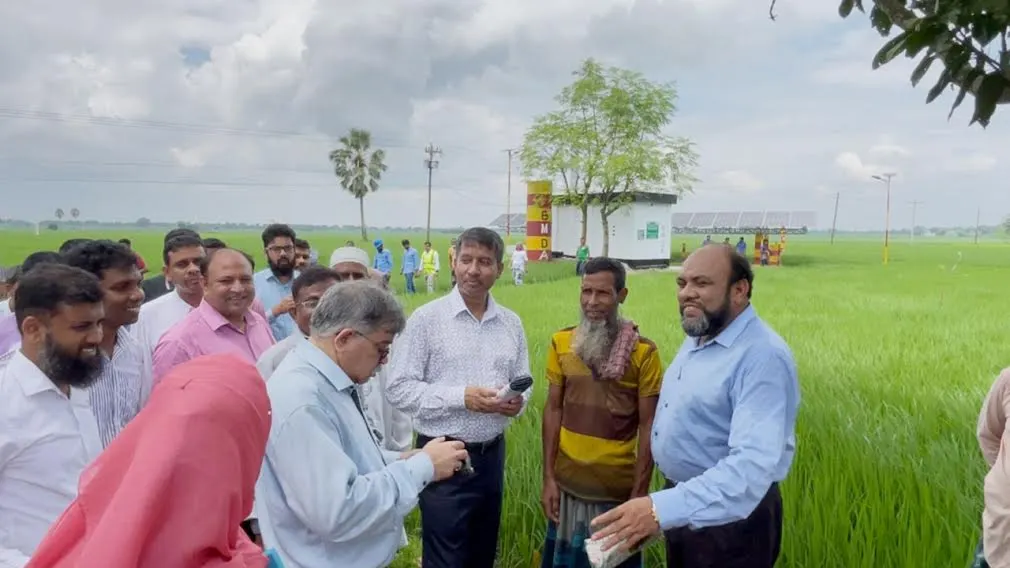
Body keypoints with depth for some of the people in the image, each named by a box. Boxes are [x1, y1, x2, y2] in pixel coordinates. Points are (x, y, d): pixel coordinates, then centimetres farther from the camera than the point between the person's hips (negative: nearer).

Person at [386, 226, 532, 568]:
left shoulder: (511, 323, 5)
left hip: (492, 454, 5)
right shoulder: (427, 318, -10)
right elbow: (398, 389, -13)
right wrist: (461, 397, -22)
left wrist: (518, 401, -10)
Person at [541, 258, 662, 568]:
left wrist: (640, 492, -10)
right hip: (568, 483, 3)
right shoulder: (561, 342, -1)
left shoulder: (644, 352, -11)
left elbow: (648, 426, -8)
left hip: (618, 487, -3)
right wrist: (548, 477, 1)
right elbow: (553, 410, 3)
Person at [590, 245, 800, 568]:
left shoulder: (763, 356, -25)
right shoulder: (695, 339, 5)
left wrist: (661, 509, -44)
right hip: (681, 502, 8)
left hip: (732, 518, -8)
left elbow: (754, 463, -36)